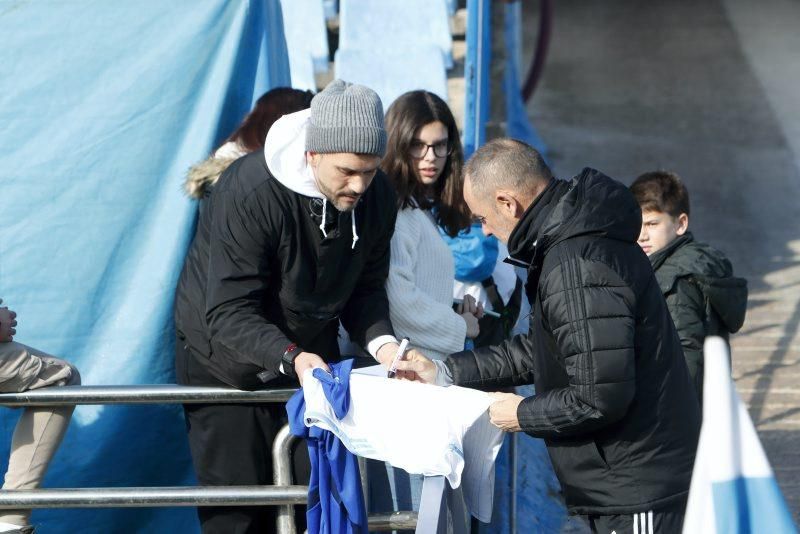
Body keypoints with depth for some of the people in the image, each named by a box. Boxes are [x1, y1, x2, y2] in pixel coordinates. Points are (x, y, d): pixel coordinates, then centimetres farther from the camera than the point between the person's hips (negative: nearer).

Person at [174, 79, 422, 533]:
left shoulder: (377, 195, -12)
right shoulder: (249, 193, -30)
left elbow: (365, 288, -1)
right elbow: (228, 313, -31)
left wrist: (381, 342, -21)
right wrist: (289, 358, -46)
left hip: (310, 354, 5)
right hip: (227, 362, -5)